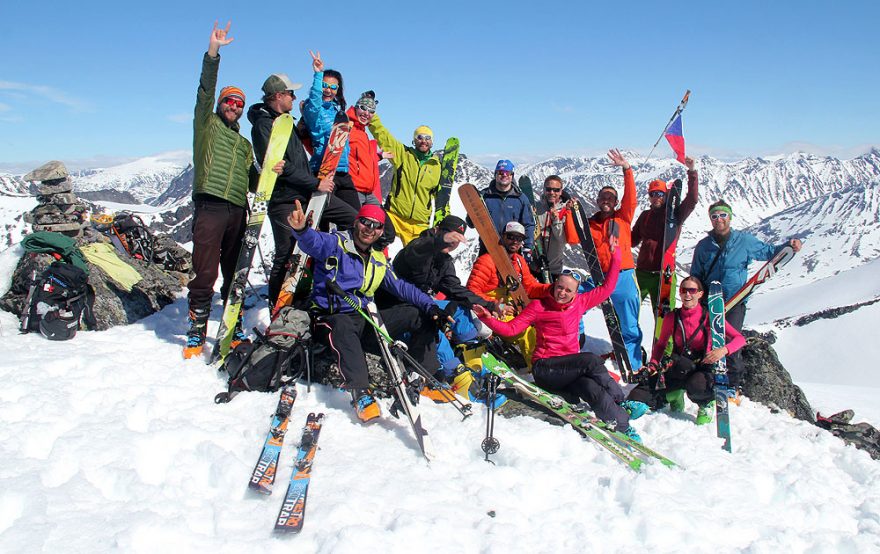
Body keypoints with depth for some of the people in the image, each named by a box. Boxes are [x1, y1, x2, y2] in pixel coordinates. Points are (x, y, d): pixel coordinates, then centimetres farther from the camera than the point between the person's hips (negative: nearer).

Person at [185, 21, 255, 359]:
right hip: (210, 206, -5)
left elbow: (251, 180, 23)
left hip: (237, 210, 5)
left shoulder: (244, 144, 27)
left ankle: (234, 331, 15)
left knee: (235, 275, 7)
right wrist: (212, 53, -10)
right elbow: (205, 90, 0)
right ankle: (196, 335, -2)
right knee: (205, 274, -10)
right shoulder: (207, 124, 14)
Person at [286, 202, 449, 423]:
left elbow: (401, 287, 15)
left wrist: (430, 306, 0)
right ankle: (360, 392, -49)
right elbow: (314, 242, -26)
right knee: (343, 326, -43)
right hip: (335, 318, -6)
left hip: (366, 318, 7)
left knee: (420, 314, -1)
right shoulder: (336, 244, -4)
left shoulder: (379, 260, 16)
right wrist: (302, 230, -51)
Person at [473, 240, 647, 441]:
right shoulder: (539, 306, -1)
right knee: (591, 360, -27)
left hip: (570, 369, 4)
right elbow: (510, 328, -5)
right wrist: (488, 318, -22)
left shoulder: (580, 303, 12)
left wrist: (615, 256, 14)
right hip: (545, 368, -4)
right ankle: (621, 404, -15)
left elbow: (606, 288, 18)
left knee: (593, 389, -29)